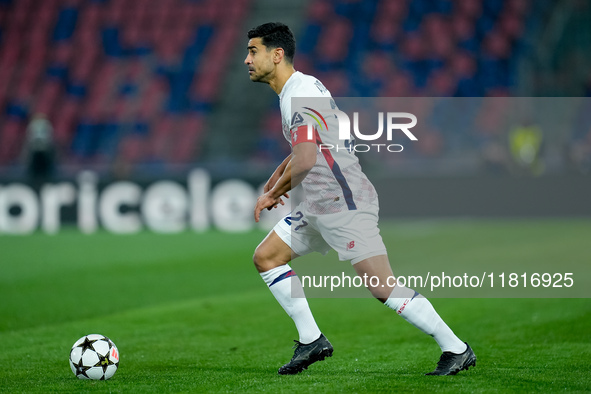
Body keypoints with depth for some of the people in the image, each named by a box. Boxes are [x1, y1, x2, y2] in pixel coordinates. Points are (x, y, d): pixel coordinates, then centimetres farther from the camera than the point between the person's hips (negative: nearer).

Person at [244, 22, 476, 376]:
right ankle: (312, 341, 12)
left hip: (345, 203, -11)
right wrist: (271, 183, 22)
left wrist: (273, 195, -10)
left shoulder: (301, 93, -17)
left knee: (382, 286, -14)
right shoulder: (294, 90, 15)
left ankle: (457, 350, -7)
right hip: (319, 206, 11)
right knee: (265, 257, 10)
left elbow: (305, 161, -25)